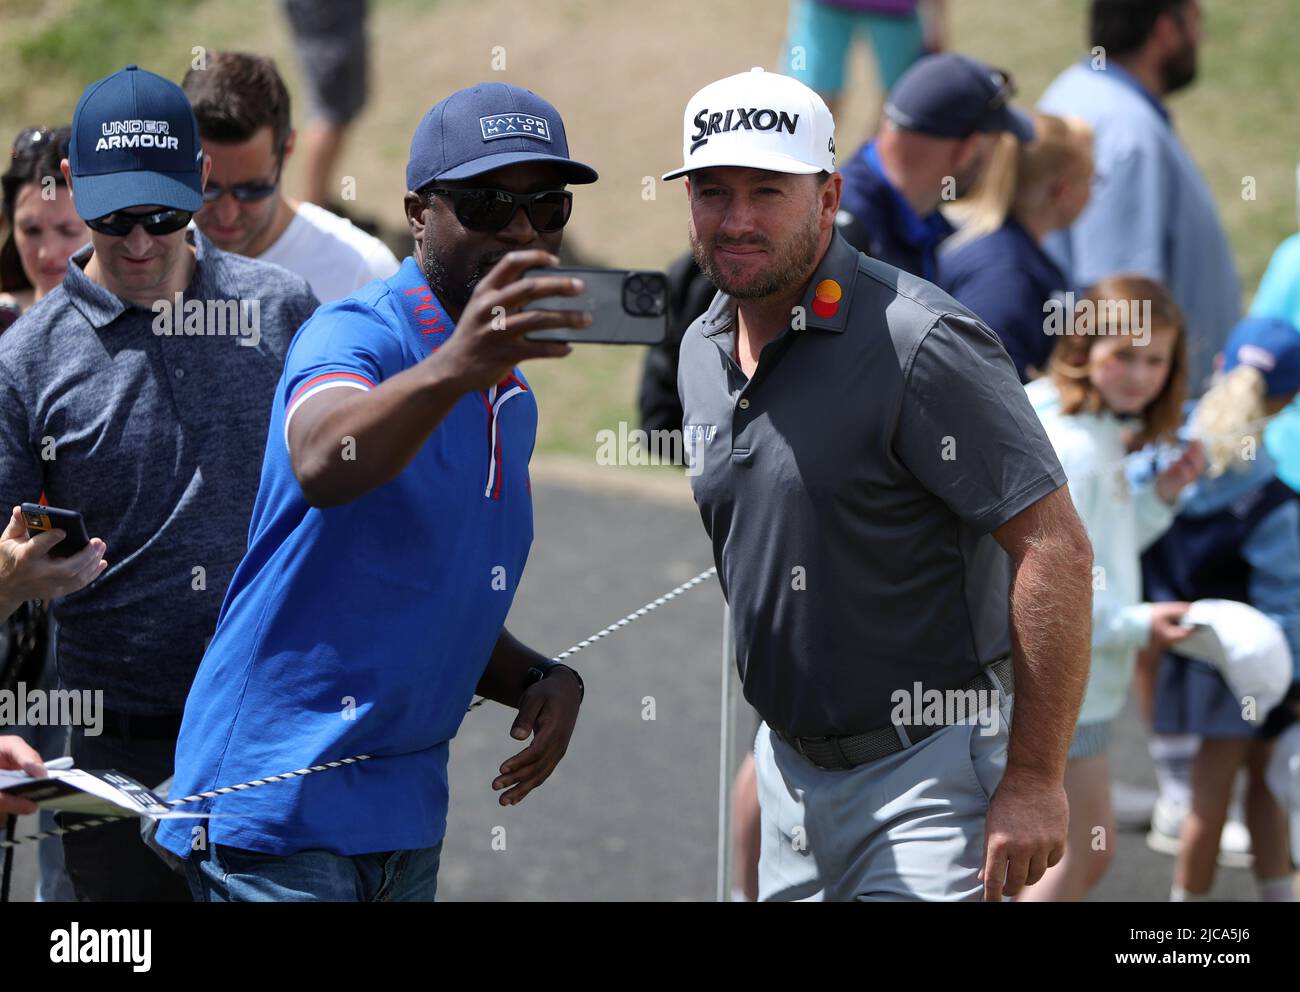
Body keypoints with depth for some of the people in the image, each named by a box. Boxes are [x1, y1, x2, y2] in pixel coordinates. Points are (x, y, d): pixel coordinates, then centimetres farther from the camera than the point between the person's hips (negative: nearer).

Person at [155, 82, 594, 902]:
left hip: (405, 818, 8)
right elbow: (322, 464, -36)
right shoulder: (356, 336, -11)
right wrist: (453, 369, -53)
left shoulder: (510, 395, 15)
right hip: (279, 807, -8)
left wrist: (541, 680, 4)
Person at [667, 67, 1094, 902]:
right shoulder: (702, 353, 8)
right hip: (790, 764, 8)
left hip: (931, 773, -8)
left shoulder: (920, 345, -18)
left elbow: (1056, 550, -20)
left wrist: (1035, 780, -21)